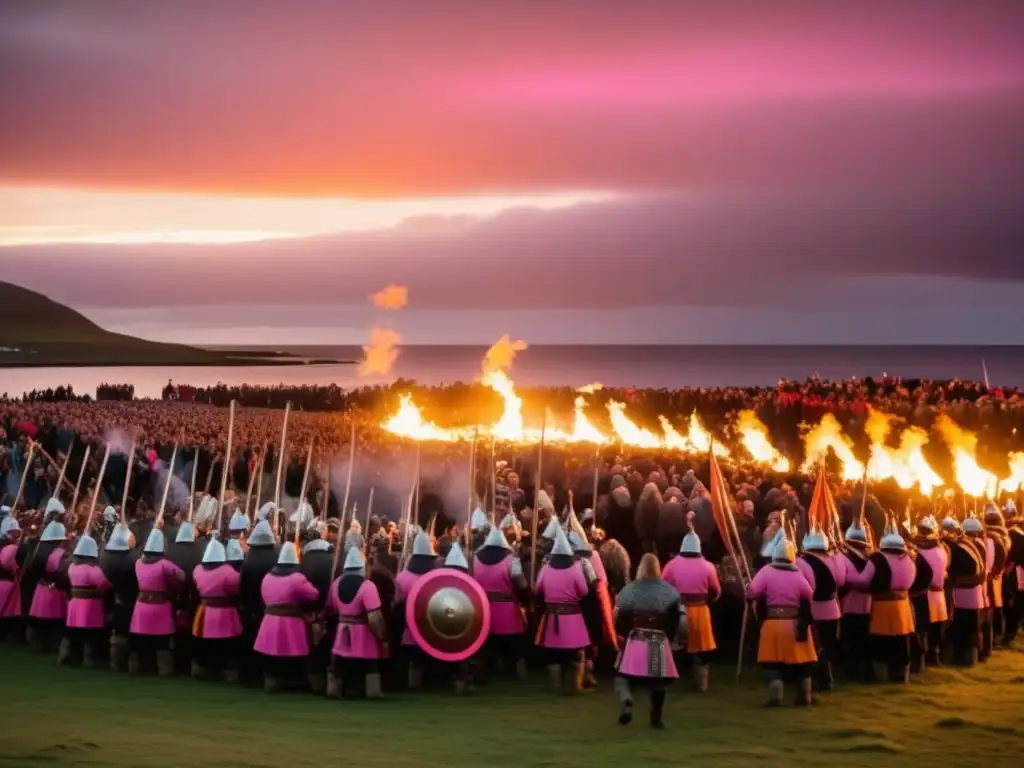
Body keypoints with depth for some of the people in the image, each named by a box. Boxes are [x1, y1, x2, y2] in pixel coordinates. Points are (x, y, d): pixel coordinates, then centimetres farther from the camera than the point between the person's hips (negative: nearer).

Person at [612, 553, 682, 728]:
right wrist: (668, 637, 14)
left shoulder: (630, 590, -5)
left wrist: (624, 636, 15)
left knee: (623, 675, 11)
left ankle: (626, 701, -16)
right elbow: (675, 620, 0)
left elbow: (619, 619, -2)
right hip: (659, 643, 1)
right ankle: (656, 717, 12)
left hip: (634, 641, 0)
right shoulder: (669, 591, -3)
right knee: (658, 680, 10)